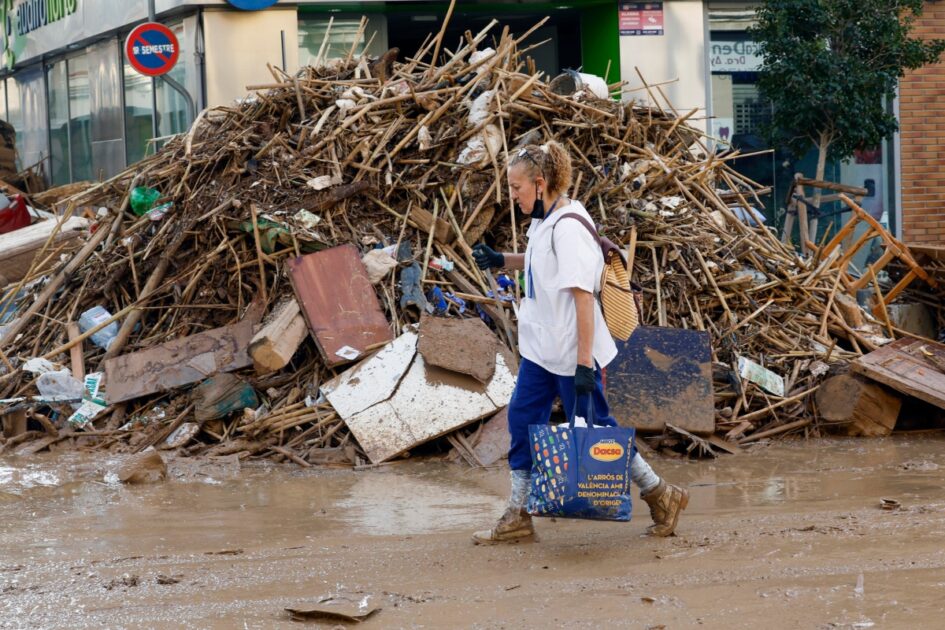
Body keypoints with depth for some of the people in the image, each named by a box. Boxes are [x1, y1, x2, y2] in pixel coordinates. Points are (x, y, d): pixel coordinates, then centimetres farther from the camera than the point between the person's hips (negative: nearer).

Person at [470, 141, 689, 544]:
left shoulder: (568, 227, -21)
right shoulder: (544, 222, 7)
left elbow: (582, 295, -24)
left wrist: (584, 364, -25)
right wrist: (501, 261, 13)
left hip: (570, 353, -9)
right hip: (540, 348, 9)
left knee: (594, 428, 2)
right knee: (522, 420, 8)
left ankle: (661, 496, 17)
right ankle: (517, 519, 15)